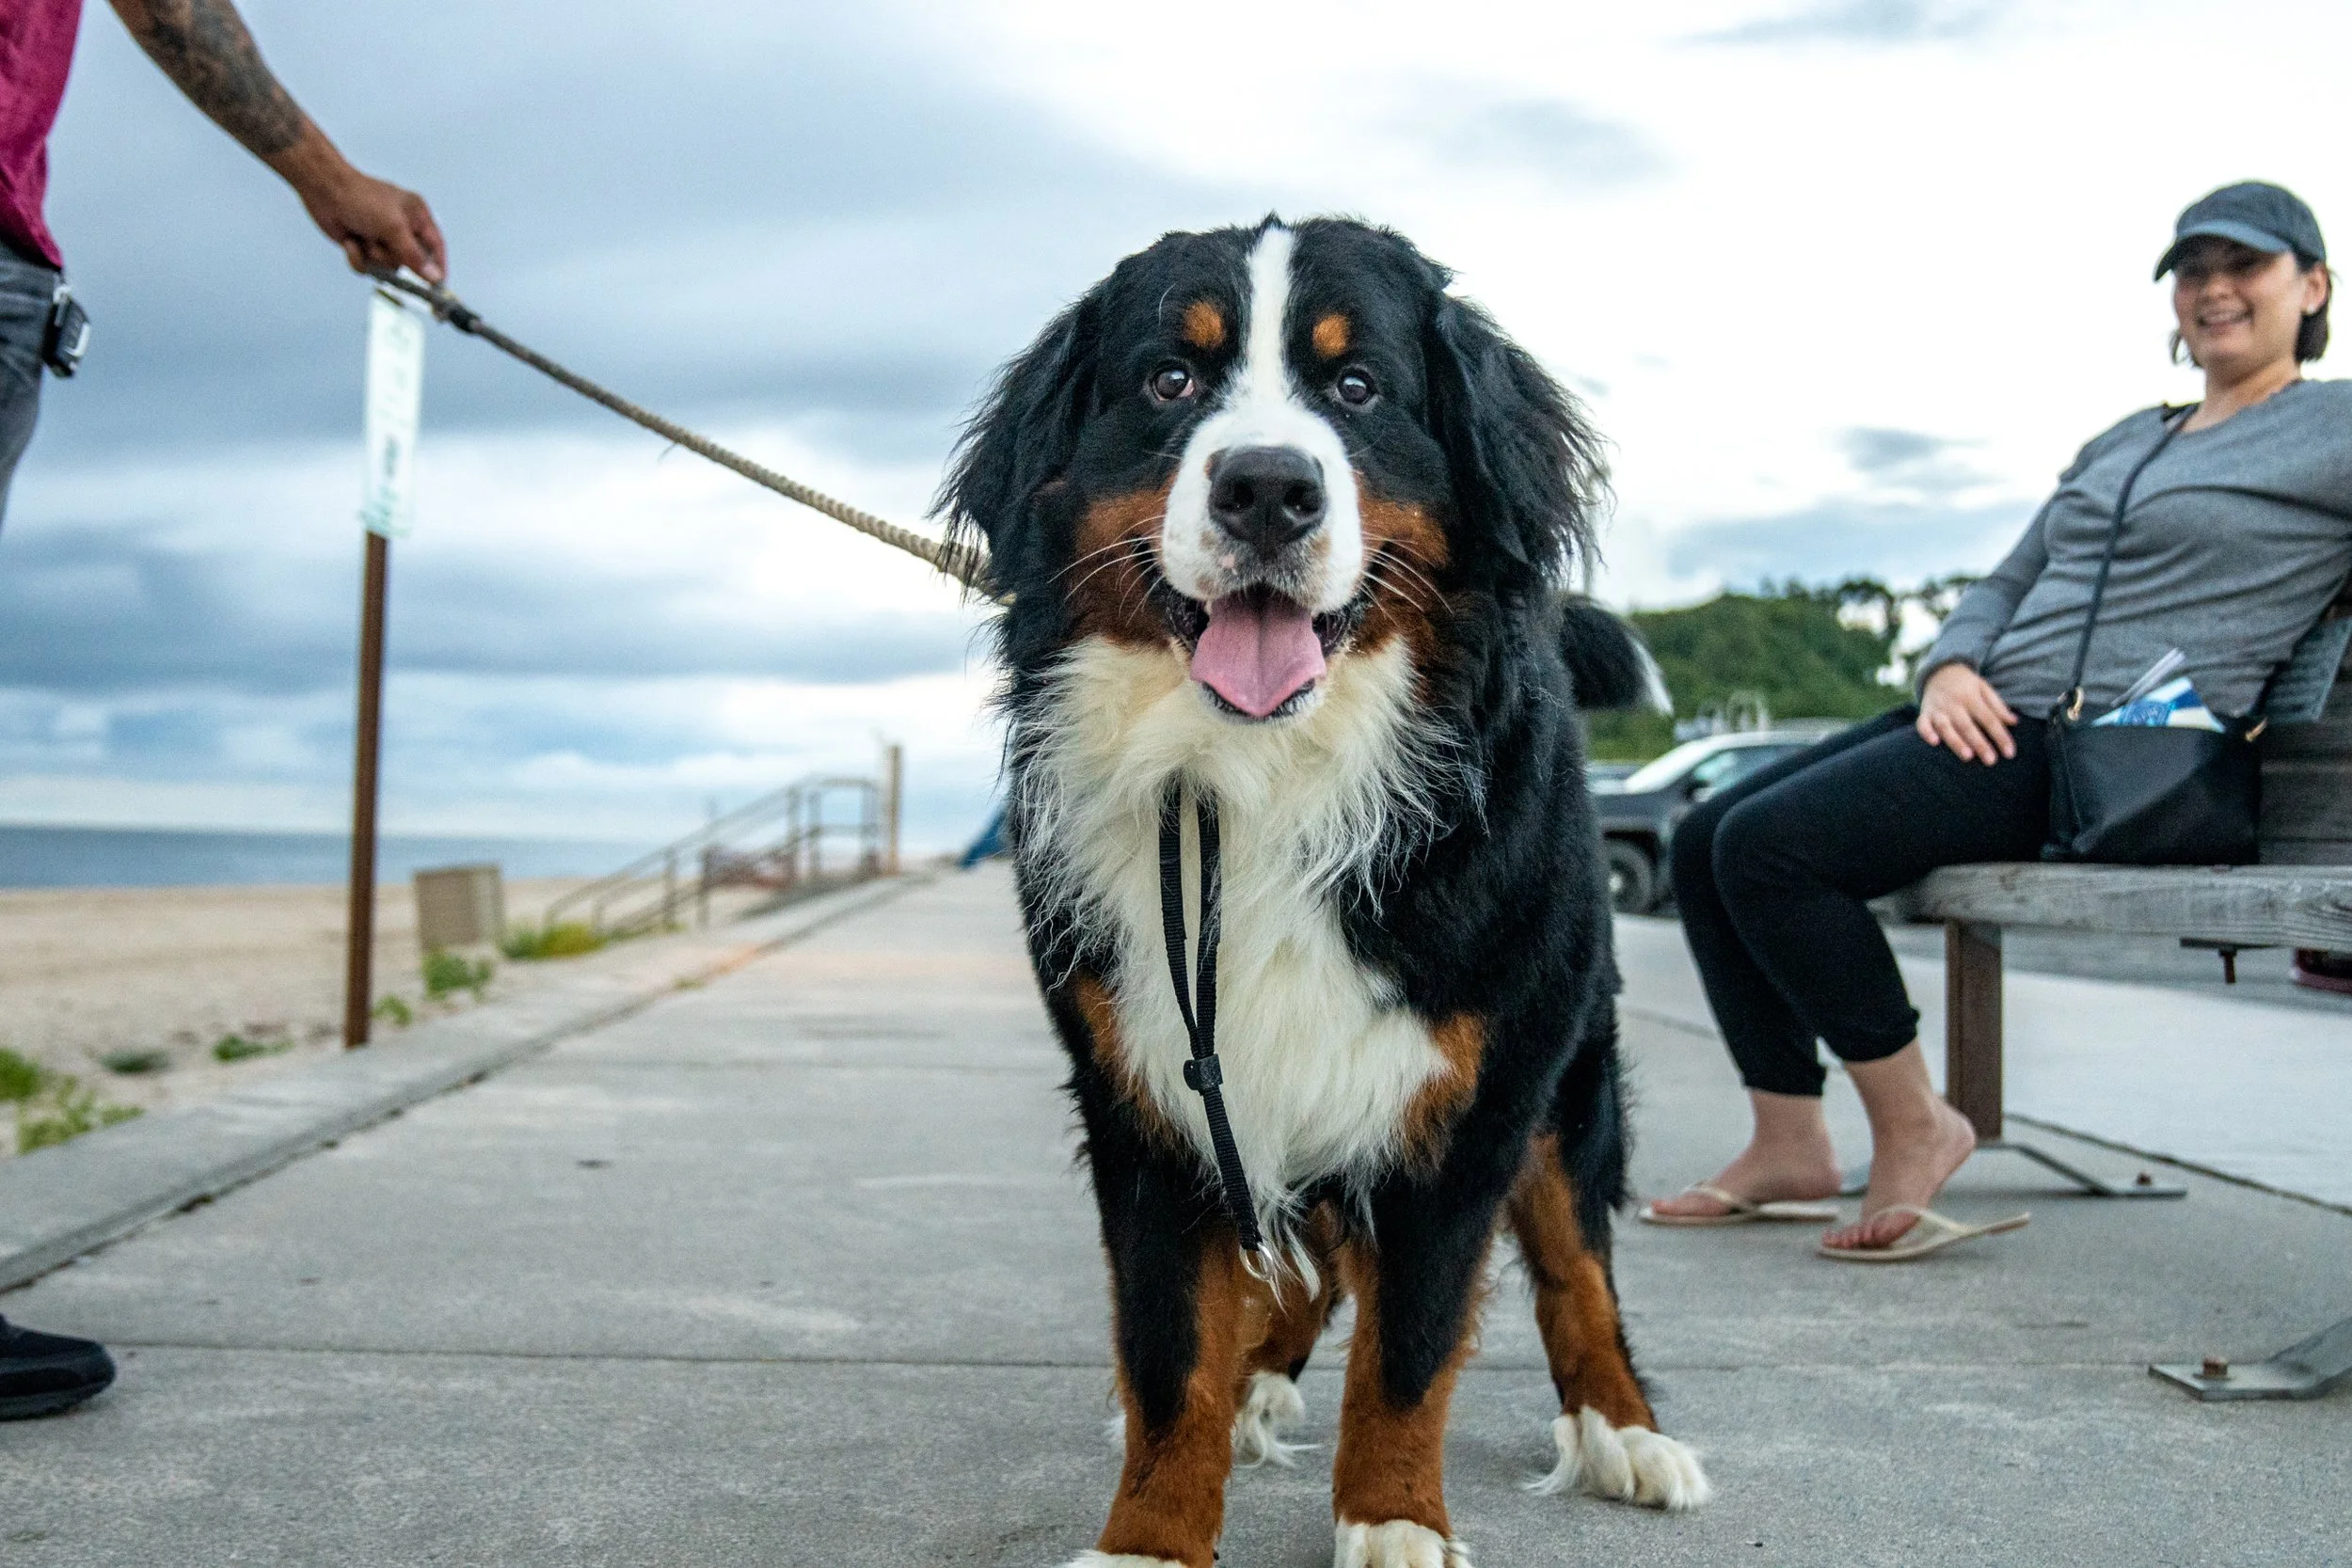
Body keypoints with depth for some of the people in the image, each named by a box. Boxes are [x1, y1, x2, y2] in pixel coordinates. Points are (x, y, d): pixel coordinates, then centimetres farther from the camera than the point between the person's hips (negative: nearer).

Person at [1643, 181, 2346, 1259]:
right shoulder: (2121, 443, 25)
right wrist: (1950, 669, 2)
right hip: (1996, 717, 9)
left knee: (1768, 844, -24)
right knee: (1705, 840, -1)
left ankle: (1912, 1129, -8)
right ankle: (1789, 1146, 3)